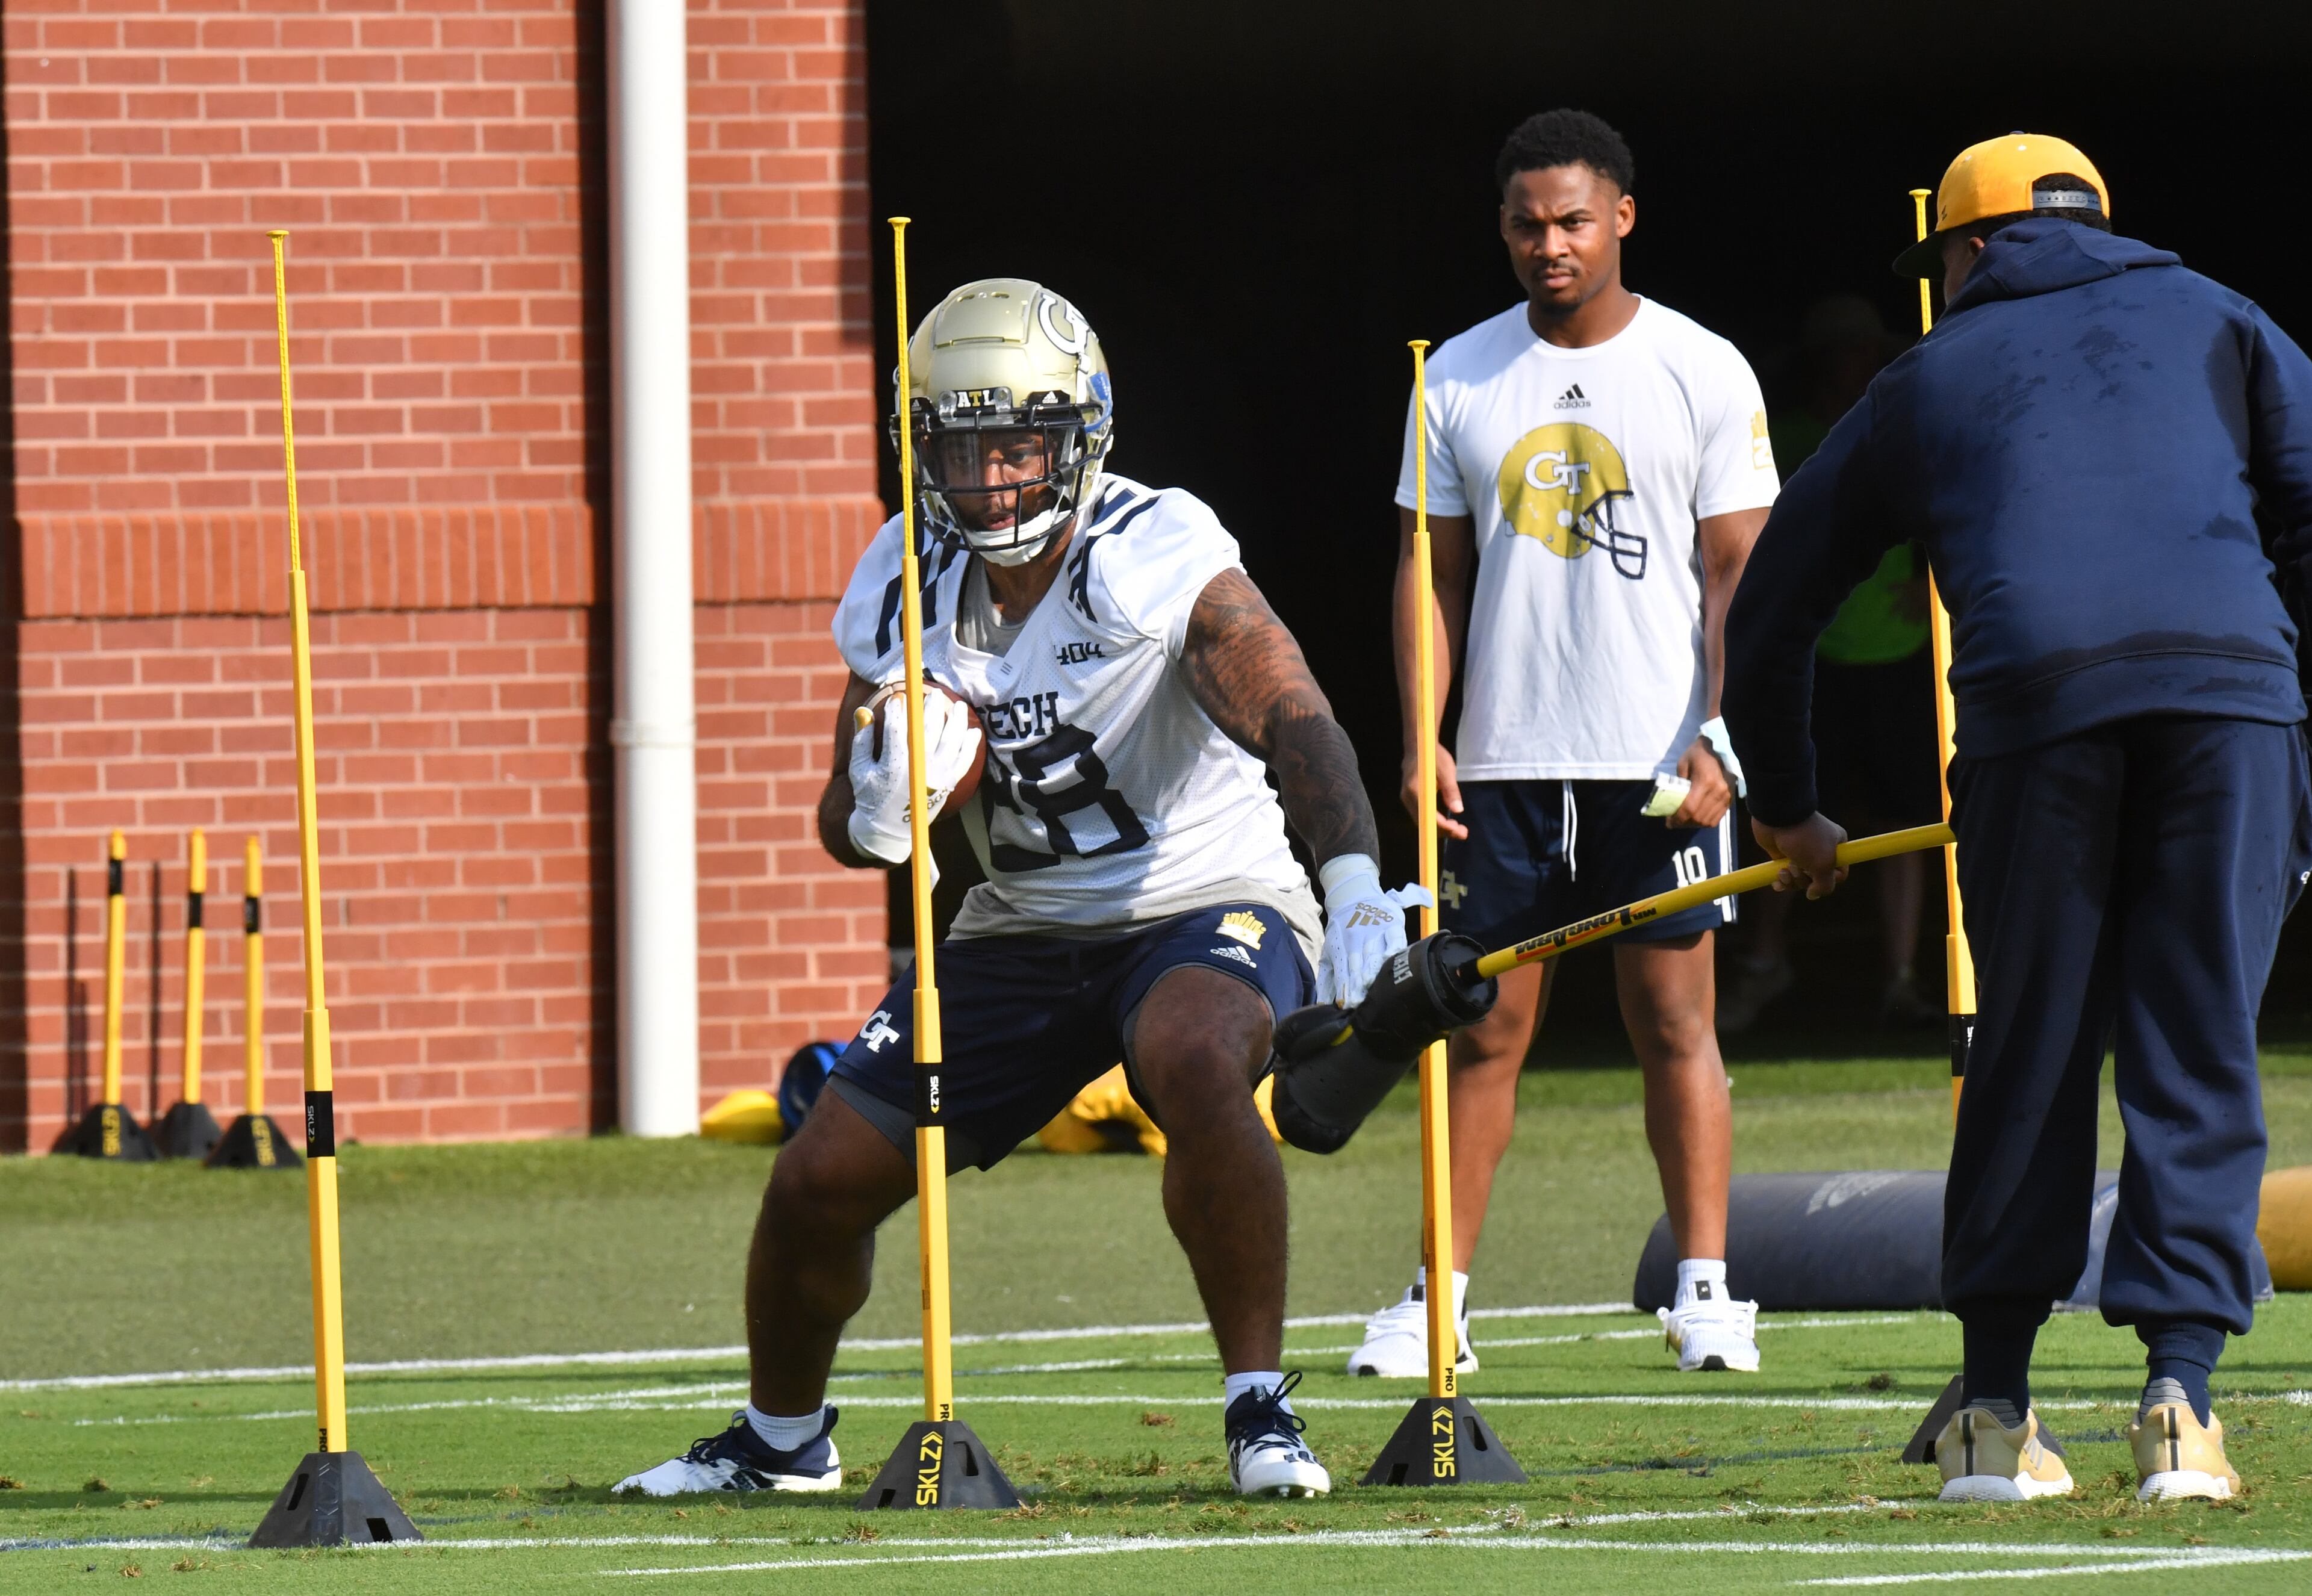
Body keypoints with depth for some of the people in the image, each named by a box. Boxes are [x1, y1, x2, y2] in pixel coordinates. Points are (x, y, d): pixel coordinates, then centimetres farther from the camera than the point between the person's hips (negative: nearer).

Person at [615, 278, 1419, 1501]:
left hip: (1203, 907, -5)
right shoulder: (906, 586, -4)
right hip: (1021, 933, 5)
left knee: (1198, 1069, -38)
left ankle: (1260, 1411, -24)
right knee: (820, 1180, 1)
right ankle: (780, 1439, 31)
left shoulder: (1156, 555, -21)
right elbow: (849, 830, 4)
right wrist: (884, 808, -22)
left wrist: (1357, 888, -51)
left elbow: (1290, 715, -35)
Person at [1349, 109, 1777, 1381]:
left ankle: (1705, 1290, 2)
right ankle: (1441, 1297, 5)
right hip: (1505, 756, 2)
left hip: (1656, 758, -2)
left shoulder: (1702, 373, 1)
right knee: (1487, 1027, 3)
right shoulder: (1460, 380, 8)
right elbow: (1431, 572, 11)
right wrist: (1421, 742, 1)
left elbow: (1737, 572, 1)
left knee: (1674, 1023, -1)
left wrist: (1720, 738, -9)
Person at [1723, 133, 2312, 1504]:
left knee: (2030, 1055, 11)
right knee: (2201, 1055, 4)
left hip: (2035, 706, 0)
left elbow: (1771, 616, 35)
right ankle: (2181, 1397, -7)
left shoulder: (1924, 382, 29)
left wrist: (1789, 813, 47)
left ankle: (1996, 1412, 14)